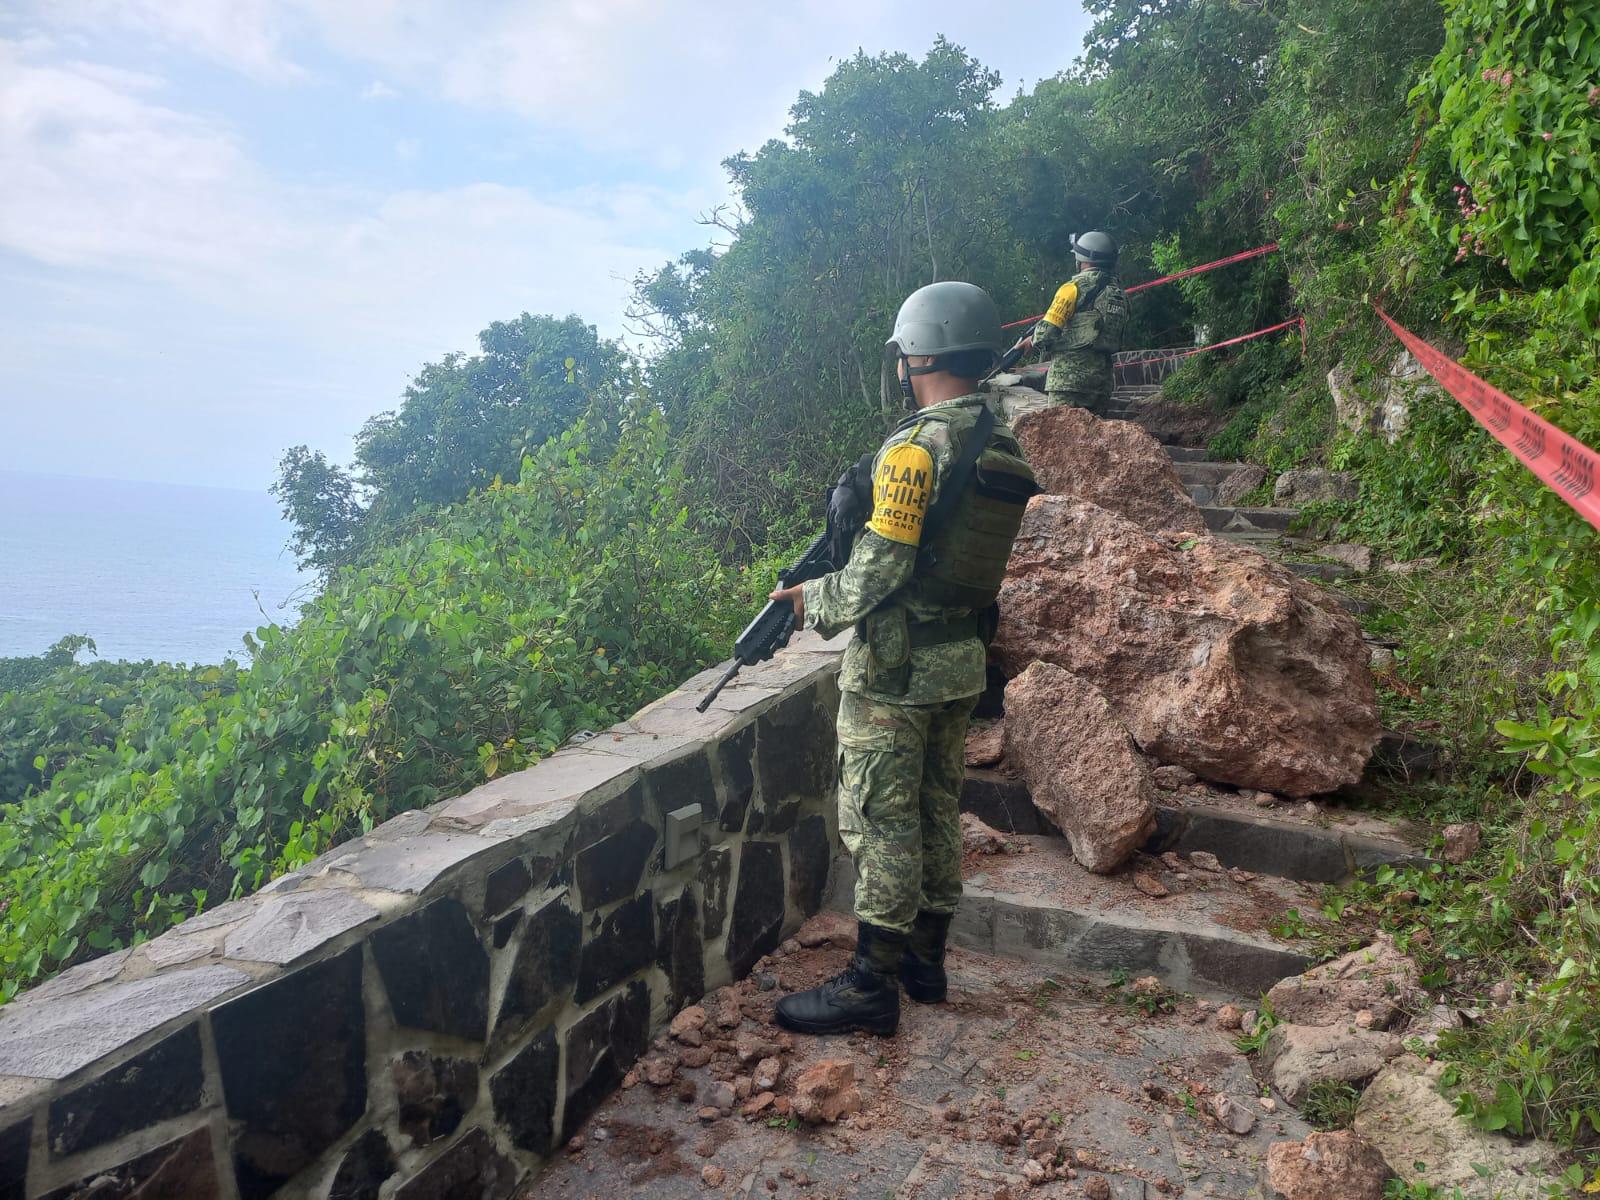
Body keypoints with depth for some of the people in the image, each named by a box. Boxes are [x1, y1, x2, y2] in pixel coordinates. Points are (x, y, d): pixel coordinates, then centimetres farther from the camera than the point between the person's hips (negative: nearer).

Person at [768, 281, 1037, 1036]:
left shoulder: (917, 446, -19)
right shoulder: (1003, 446, 8)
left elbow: (879, 569, -21)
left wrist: (814, 602, -3)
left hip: (895, 669, -8)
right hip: (963, 662, 9)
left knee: (879, 820, 1)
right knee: (936, 811, 17)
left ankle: (872, 985, 10)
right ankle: (926, 960, 30)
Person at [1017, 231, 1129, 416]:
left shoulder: (1075, 287, -6)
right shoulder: (1120, 293, 14)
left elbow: (1046, 333, -10)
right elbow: (1116, 339, 16)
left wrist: (1034, 341, 11)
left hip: (1069, 376, -7)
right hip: (1103, 380, 7)